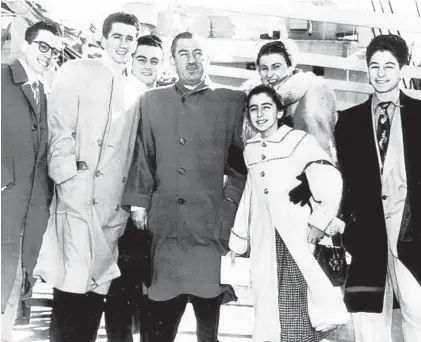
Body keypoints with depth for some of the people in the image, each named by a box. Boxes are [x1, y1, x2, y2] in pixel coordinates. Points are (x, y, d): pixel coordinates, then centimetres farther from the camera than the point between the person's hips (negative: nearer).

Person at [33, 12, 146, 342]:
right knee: (72, 286, -8)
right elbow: (59, 131, -3)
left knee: (99, 287, 6)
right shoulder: (76, 72, 5)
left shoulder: (139, 90, 17)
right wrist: (69, 182, -13)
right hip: (79, 196, -4)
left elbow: (136, 149, 16)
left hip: (117, 202, 4)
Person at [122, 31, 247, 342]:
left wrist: (231, 199, -2)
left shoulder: (233, 101, 5)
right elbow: (143, 156, 13)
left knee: (209, 305, 6)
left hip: (211, 224, -1)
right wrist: (139, 200, 6)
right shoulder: (151, 100, 14)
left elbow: (247, 158, 6)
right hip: (166, 223, 2)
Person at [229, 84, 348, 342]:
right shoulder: (250, 149, 14)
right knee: (269, 300, 5)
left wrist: (320, 222, -19)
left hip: (299, 236, -5)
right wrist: (239, 240, 22)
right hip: (265, 239, 5)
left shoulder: (300, 140, -3)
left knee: (297, 300, -12)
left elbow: (330, 181, -12)